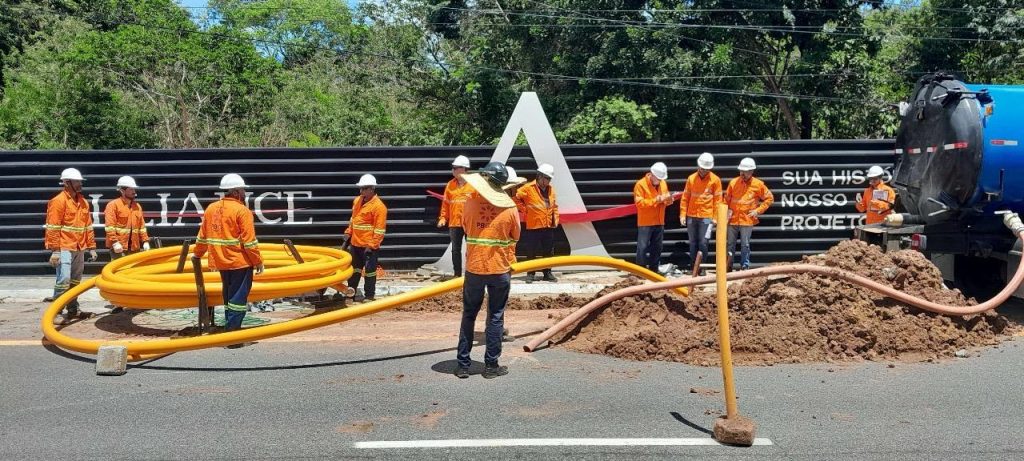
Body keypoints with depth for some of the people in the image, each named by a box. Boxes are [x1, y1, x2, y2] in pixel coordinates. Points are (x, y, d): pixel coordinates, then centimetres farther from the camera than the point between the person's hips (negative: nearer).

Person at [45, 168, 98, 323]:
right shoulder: (59, 201, -9)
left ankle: (72, 310, 24)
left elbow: (88, 226, 17)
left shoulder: (83, 201, 13)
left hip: (79, 248, 8)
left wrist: (91, 247, 14)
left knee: (75, 281, 14)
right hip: (64, 248, -7)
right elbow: (52, 228, -14)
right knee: (64, 280, -13)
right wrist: (55, 250, -18)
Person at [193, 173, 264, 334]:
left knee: (229, 295, 19)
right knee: (238, 297, -3)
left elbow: (203, 235, 15)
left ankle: (230, 329, 26)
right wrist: (258, 261, -9)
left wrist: (197, 253, 28)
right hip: (240, 262, -7)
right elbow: (249, 241, -16)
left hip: (221, 261, 7)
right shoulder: (242, 210, -13)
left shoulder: (211, 208, 8)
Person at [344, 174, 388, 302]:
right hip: (355, 244, 8)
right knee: (353, 269, 18)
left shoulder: (378, 206, -17)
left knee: (369, 271, 2)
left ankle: (369, 296, 12)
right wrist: (348, 235, 16)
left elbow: (379, 229, -18)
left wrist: (371, 246, -19)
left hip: (368, 246, -8)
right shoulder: (357, 201, 8)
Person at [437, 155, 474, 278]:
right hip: (454, 223, 3)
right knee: (455, 249, 9)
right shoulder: (450, 185, 6)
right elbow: (446, 203, 7)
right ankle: (457, 273, 18)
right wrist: (443, 218, 0)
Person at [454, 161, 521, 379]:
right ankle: (491, 365, 13)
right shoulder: (510, 208, -9)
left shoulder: (471, 203, -7)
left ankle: (463, 364, 14)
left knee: (468, 316, 13)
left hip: (474, 268, 1)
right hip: (500, 269, -1)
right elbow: (515, 237, 4)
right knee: (495, 318, 9)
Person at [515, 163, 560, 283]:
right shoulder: (528, 188, -10)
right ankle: (531, 274, 14)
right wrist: (524, 210, -8)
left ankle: (547, 273, 22)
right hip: (533, 227, -5)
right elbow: (516, 198, -10)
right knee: (531, 252, 3)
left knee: (549, 252, 11)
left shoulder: (551, 189, 10)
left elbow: (555, 206, 19)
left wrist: (555, 219, 10)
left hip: (549, 227, 5)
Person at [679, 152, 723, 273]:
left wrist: (715, 217, -5)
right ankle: (692, 267, 17)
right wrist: (682, 215, 2)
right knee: (693, 243, 9)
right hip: (691, 216, 3)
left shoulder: (715, 180, -2)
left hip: (706, 216, -3)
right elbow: (685, 198, 7)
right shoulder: (691, 178, 5)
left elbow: (718, 200, -1)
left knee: (703, 243, -3)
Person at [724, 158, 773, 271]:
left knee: (745, 245, 3)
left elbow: (769, 198, 5)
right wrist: (727, 210, -2)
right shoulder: (733, 182, 1)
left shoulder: (758, 184, -4)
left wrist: (758, 210, -3)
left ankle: (745, 266, 13)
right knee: (730, 244, 8)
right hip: (733, 219, 2)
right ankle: (728, 266, 17)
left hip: (747, 220, -2)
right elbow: (727, 199, 11)